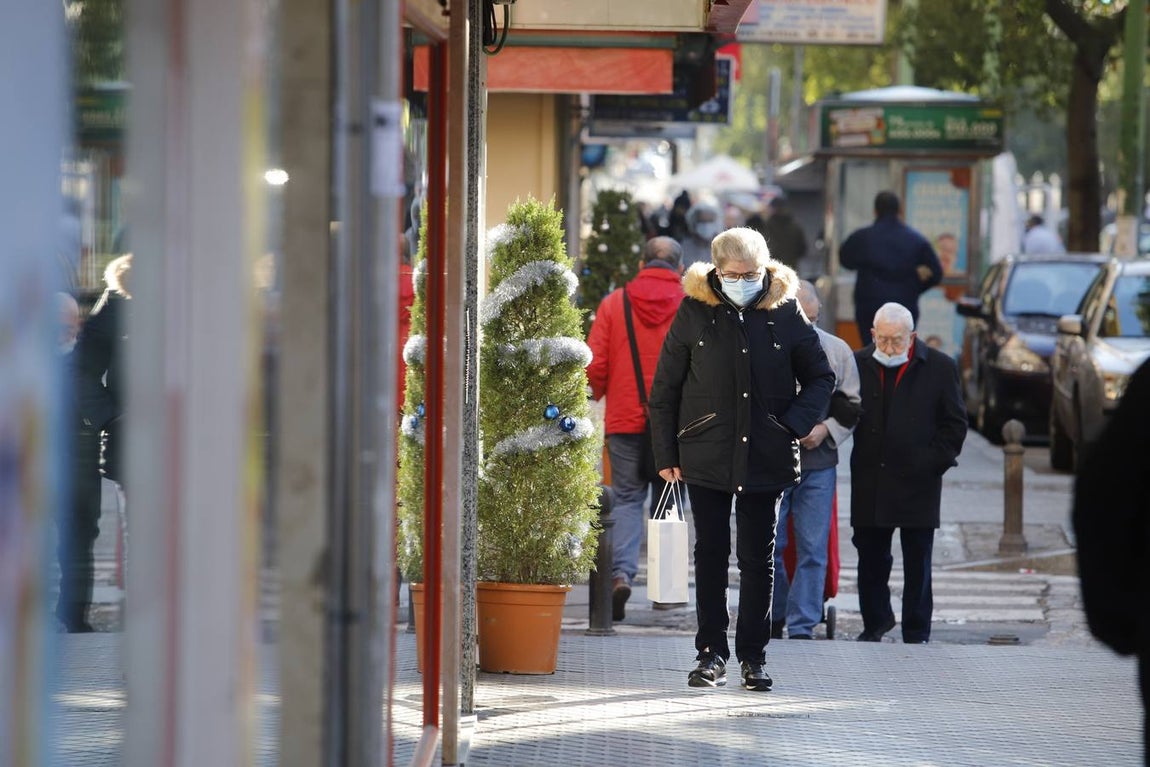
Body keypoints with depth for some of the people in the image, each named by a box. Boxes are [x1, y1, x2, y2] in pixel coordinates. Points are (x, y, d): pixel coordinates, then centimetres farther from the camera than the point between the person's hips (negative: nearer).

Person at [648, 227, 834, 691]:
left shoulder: (785, 313, 1)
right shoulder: (695, 312, -1)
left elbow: (820, 377, 11)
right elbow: (665, 388, 4)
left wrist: (795, 424, -5)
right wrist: (666, 454, 0)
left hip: (766, 457, 0)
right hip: (706, 456, 0)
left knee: (758, 557, 5)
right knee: (710, 554, 4)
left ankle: (753, 656, 12)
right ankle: (711, 653, 10)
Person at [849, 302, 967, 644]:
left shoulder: (939, 368, -1)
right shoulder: (858, 364, 3)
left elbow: (955, 424, 3)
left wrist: (933, 462, -5)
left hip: (917, 483, -2)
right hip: (870, 484, 2)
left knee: (917, 564, 3)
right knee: (871, 560, 9)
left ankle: (917, 634, 10)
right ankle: (875, 622, 25)